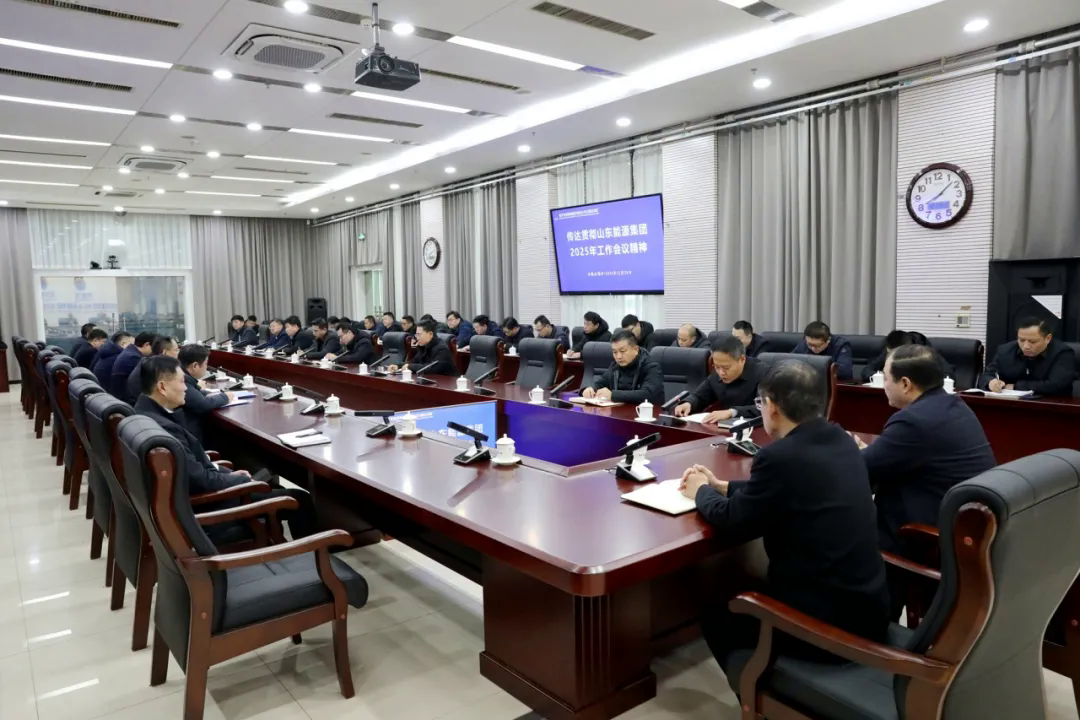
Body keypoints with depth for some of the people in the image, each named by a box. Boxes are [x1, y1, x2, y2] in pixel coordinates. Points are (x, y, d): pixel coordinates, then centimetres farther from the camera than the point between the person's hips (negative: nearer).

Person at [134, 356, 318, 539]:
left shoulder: (146, 412, 1)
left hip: (189, 495, 10)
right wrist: (244, 481, -10)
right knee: (297, 499, -4)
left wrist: (228, 474, 5)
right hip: (201, 508, -10)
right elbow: (201, 481, -26)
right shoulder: (163, 428, -31)